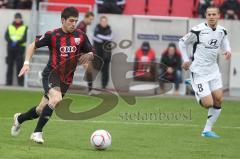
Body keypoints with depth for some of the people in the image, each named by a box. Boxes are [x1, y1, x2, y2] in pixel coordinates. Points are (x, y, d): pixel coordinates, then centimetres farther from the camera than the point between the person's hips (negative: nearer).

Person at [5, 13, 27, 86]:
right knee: (10, 65, 1)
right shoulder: (10, 27, 13)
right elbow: (6, 36, 3)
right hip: (11, 48, 2)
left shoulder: (24, 28, 6)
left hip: (20, 48, -2)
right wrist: (11, 42, -15)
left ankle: (20, 82, -6)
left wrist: (17, 42, -18)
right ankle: (9, 81, 3)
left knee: (20, 65, -7)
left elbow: (25, 38, -4)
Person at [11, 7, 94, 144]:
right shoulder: (52, 35, -10)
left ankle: (20, 118, 38)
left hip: (66, 79, 4)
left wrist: (89, 55, -15)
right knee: (56, 99, -31)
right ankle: (37, 132, -20)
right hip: (51, 74, -4)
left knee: (42, 109, 8)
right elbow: (33, 46, 2)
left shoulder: (80, 36, -1)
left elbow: (91, 54, 9)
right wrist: (27, 63, -9)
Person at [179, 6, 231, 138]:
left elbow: (224, 42, 22)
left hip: (213, 70, 6)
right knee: (208, 104, -11)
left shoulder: (222, 31, 1)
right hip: (199, 71, -6)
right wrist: (186, 60, -4)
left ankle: (207, 130, 13)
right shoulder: (198, 30, -16)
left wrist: (227, 50, 0)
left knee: (218, 100, -1)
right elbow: (182, 43, -1)